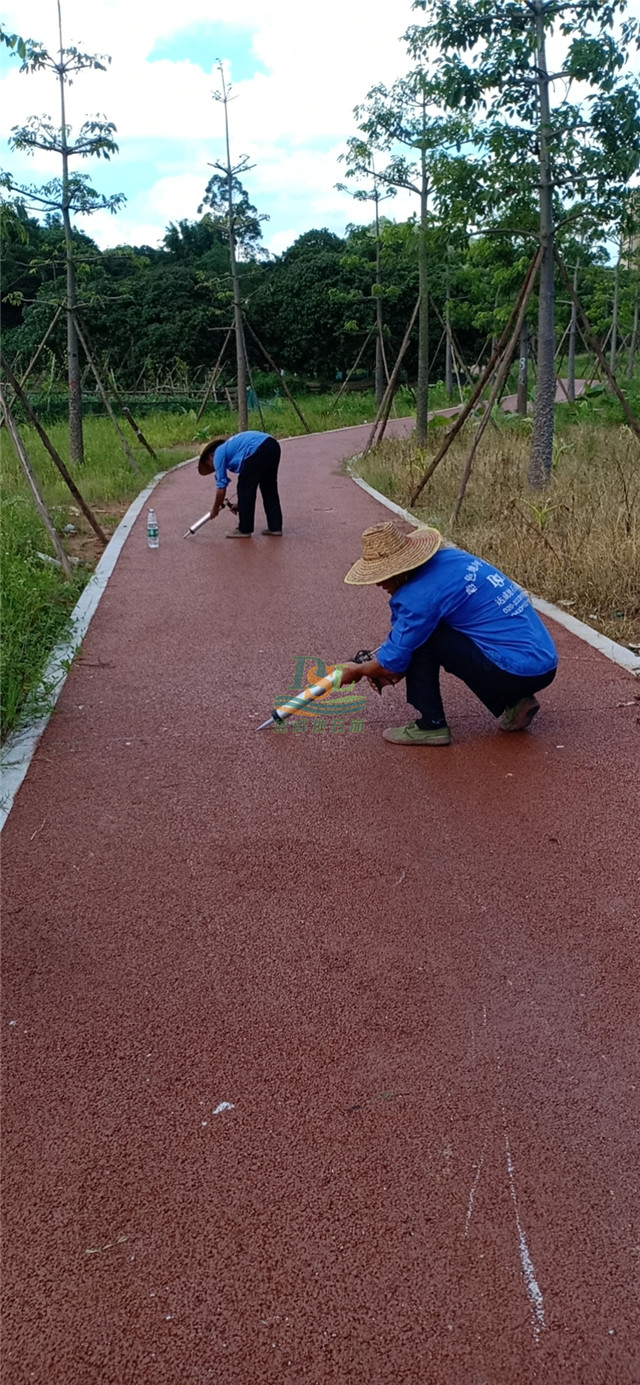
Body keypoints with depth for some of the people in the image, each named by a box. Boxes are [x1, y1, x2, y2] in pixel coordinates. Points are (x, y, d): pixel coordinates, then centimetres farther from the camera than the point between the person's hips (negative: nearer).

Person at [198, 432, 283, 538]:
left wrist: (215, 509, 23)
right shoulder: (230, 446, 34)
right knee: (270, 489, 19)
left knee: (245, 488, 6)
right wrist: (239, 503, 42)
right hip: (273, 445, 9)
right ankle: (275, 527, 21)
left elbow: (221, 487, 9)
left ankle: (244, 530, 14)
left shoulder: (218, 454, 11)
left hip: (258, 450, -9)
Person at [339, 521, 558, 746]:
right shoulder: (448, 557, 8)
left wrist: (357, 671, 11)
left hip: (520, 672, -9)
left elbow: (392, 665, -8)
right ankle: (514, 703, 19)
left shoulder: (421, 594, -17)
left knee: (418, 636, -7)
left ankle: (431, 725, 2)